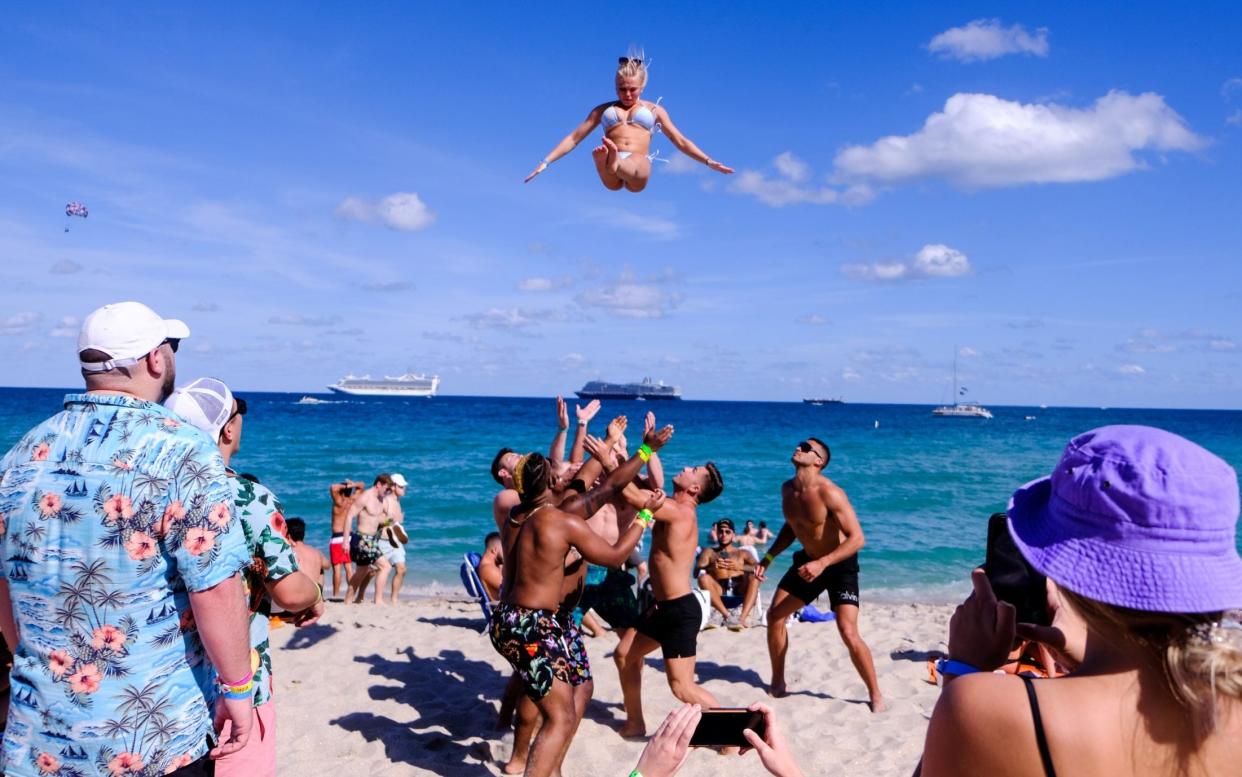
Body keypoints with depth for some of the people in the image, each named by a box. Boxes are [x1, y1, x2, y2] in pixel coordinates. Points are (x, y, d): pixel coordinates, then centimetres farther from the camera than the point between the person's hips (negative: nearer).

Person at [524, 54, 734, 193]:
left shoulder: (654, 110, 27)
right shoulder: (603, 109, 28)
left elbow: (681, 141, 25)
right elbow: (574, 138, 24)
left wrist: (708, 161, 13)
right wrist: (546, 162, 15)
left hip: (639, 168, 0)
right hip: (610, 179, 0)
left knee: (630, 166, -41)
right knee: (599, 155, -40)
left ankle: (615, 163, -73)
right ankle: (607, 159, -73)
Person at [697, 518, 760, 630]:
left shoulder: (743, 553, 24)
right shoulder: (708, 552, 22)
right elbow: (696, 571, 4)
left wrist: (739, 567, -16)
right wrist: (711, 567, -18)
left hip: (739, 590, 1)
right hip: (719, 591, 0)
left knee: (754, 576, -27)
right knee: (703, 578, -29)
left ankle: (743, 617, -42)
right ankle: (727, 616, -39)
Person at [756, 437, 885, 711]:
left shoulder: (829, 493, -28)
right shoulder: (787, 489, -5)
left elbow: (857, 538, -31)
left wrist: (822, 563, -39)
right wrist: (768, 558, 3)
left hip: (840, 564, -7)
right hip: (808, 560, 7)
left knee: (848, 633, -18)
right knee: (774, 616, 7)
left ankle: (875, 695, 3)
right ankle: (778, 683, 24)